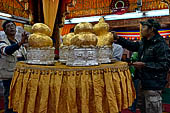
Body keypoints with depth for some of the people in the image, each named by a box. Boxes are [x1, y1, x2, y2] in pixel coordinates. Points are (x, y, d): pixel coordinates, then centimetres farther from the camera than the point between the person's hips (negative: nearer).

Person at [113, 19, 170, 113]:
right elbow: (131, 45, 21)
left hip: (154, 86, -9)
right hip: (145, 84, 9)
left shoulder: (161, 45, -19)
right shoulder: (143, 43, 8)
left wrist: (144, 65, -23)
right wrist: (117, 38, 14)